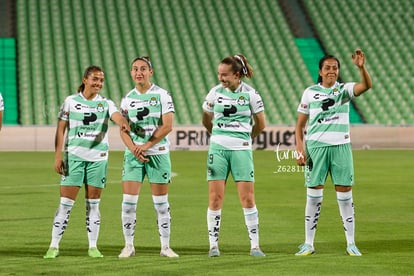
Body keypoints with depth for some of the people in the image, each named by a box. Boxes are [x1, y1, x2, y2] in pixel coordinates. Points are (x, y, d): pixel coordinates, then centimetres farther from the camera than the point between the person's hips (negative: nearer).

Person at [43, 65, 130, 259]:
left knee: (93, 204, 6)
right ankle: (54, 246, 3)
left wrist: (123, 123, -41)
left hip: (98, 158, 2)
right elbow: (60, 130, 1)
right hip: (74, 156, -1)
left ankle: (93, 246, 14)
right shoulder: (71, 101, 2)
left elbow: (117, 116, -17)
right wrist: (57, 156, -7)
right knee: (66, 202, -4)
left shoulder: (106, 103, 4)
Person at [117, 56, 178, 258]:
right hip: (133, 155, 3)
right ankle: (128, 245, 7)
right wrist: (133, 149, -11)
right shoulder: (127, 98, 8)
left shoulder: (162, 95, -2)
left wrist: (146, 146, -14)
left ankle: (165, 247, 10)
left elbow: (167, 126, -9)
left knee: (161, 202, 2)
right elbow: (123, 130, 7)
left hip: (158, 153, -3)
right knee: (128, 200, -4)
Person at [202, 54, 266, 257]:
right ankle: (213, 245, 4)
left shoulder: (250, 94, -2)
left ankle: (255, 245, 3)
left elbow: (260, 124, 9)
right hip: (218, 148, 1)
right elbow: (206, 121, 17)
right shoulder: (215, 93, 2)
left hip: (241, 149, -1)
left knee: (247, 198, -3)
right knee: (215, 198, -2)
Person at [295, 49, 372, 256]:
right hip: (316, 146, 0)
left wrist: (361, 67, -34)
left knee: (345, 195, 2)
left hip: (340, 146, 0)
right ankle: (308, 243, 9)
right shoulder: (310, 92, 5)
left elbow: (367, 85, -16)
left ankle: (351, 244, 8)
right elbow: (300, 124, 7)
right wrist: (299, 149, -3)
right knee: (313, 196, 2)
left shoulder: (344, 89, 4)